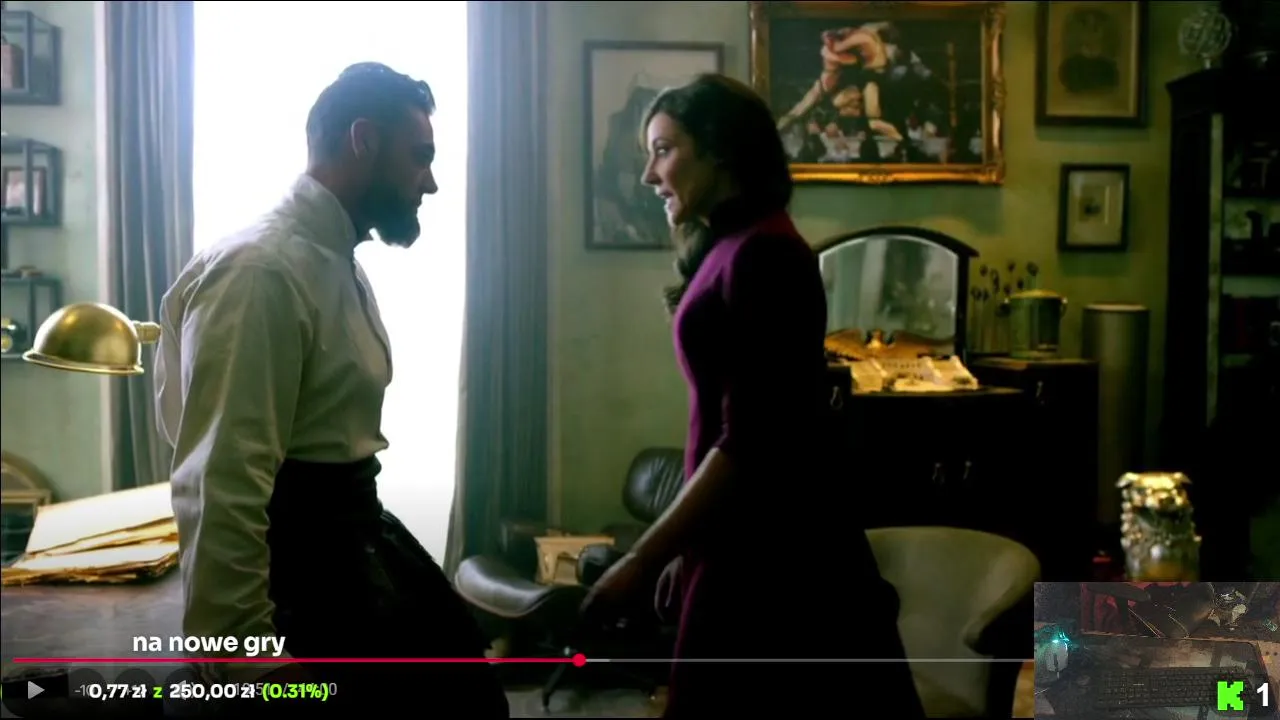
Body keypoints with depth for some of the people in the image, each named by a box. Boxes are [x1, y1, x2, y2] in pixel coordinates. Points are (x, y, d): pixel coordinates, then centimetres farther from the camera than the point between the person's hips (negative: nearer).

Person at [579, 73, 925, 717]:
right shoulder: (732, 251, 11)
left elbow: (750, 444, -21)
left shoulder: (761, 254, -16)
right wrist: (689, 545, 16)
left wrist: (642, 560, -18)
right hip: (749, 544, 9)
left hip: (772, 550, -9)